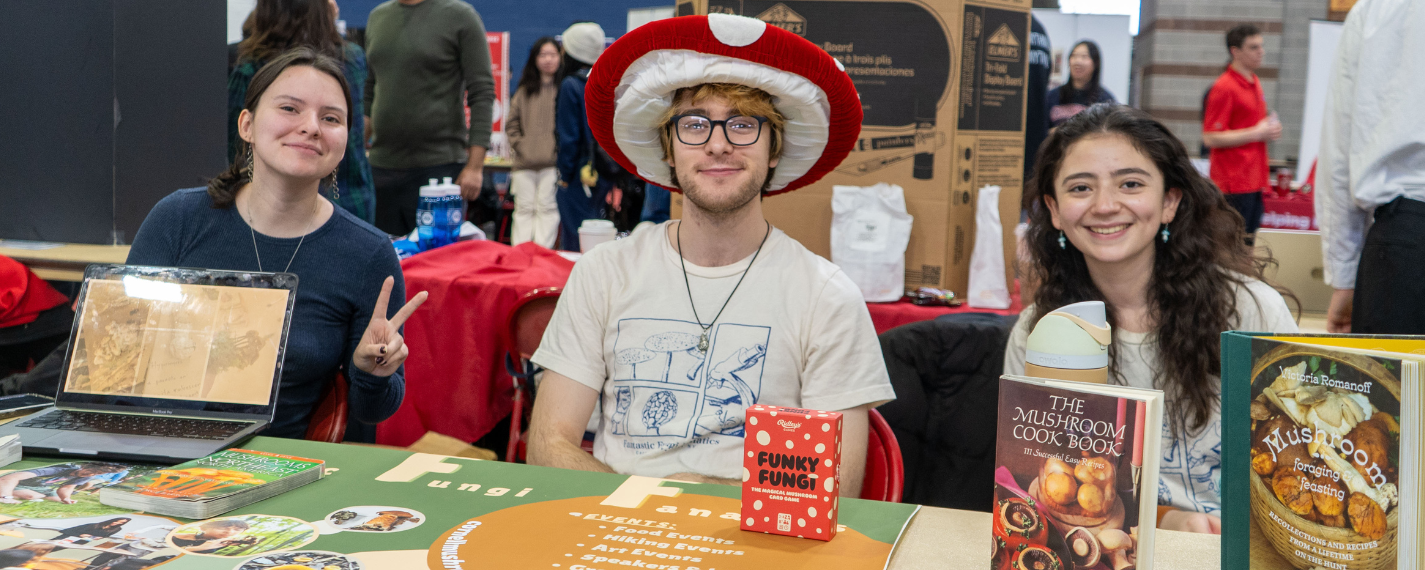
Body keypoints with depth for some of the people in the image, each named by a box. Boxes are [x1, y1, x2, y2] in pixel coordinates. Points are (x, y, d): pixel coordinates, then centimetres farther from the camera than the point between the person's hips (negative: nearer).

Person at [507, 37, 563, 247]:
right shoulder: (525, 91, 15)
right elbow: (511, 124, 16)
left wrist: (559, 148, -8)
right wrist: (519, 144, 3)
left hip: (552, 162, -4)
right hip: (525, 162, 4)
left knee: (547, 208, -5)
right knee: (524, 209, 4)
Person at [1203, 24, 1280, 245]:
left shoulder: (1254, 82, 14)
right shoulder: (1224, 88, -13)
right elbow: (1211, 138, -18)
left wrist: (1269, 128, 7)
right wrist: (1257, 133, -15)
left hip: (1254, 180, 9)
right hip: (1234, 183, -9)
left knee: (1247, 242, 13)